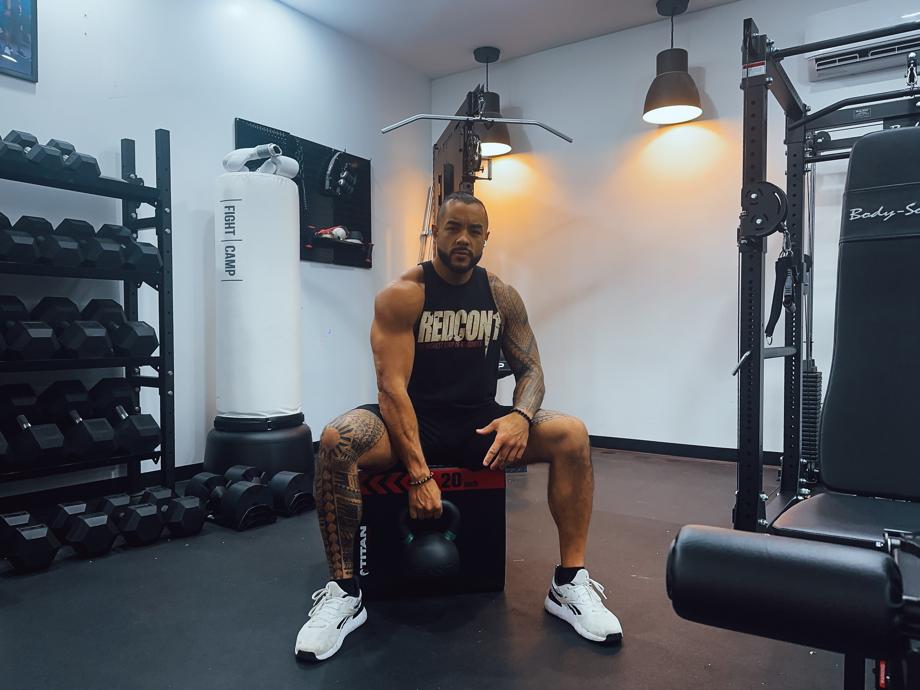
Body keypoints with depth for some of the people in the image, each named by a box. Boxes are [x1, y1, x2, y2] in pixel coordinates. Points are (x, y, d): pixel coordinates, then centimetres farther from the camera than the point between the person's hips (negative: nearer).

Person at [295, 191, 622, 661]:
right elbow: (392, 387, -18)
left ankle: (569, 584, -7)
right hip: (414, 422, -3)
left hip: (479, 422, 4)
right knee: (336, 440, -33)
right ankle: (343, 592, -17)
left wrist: (521, 416, -21)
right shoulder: (402, 295, -11)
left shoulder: (502, 296, 3)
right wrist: (418, 472, -28)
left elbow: (530, 368, 4)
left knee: (572, 435, -19)